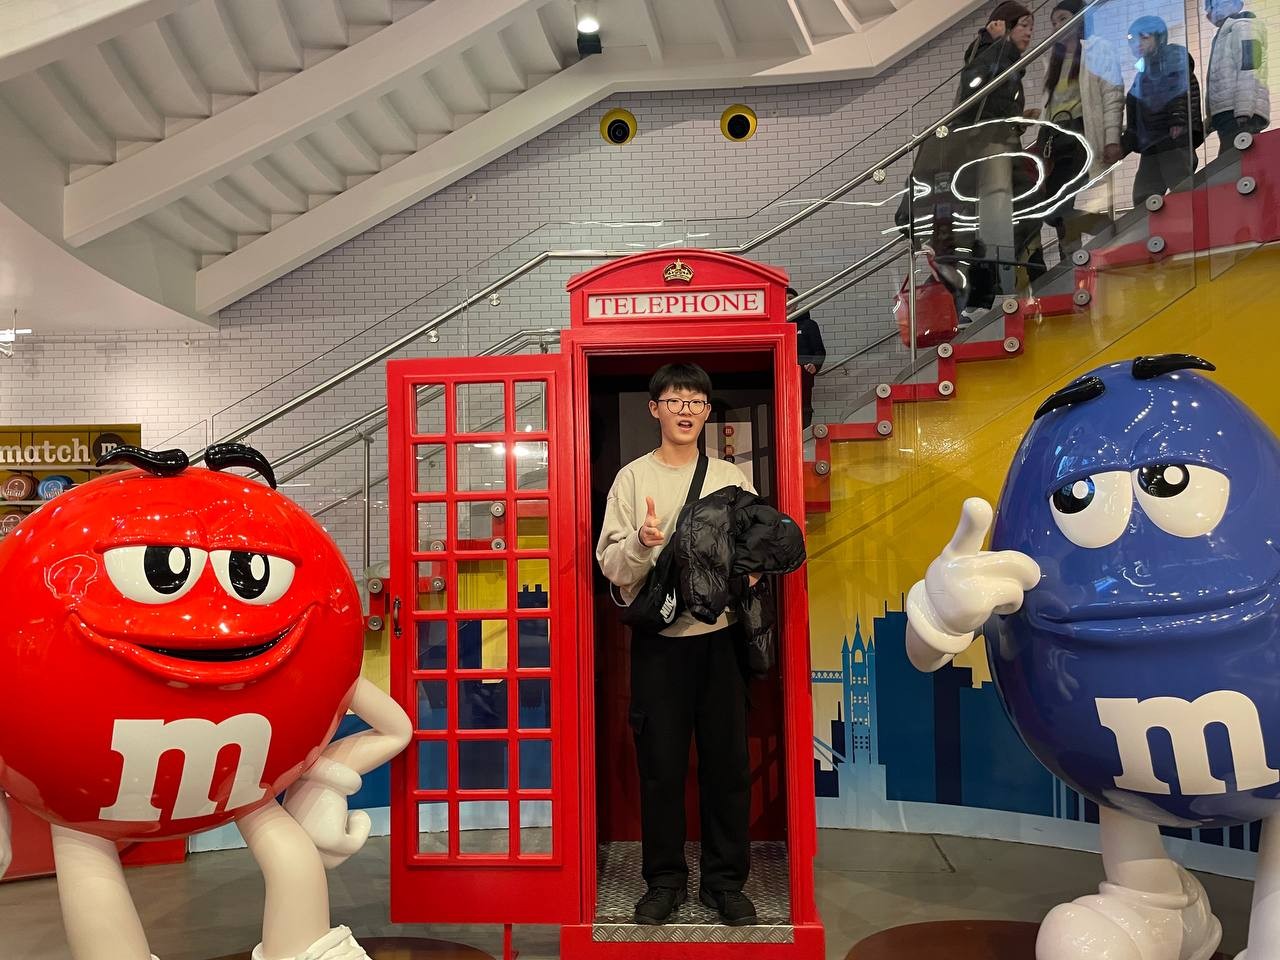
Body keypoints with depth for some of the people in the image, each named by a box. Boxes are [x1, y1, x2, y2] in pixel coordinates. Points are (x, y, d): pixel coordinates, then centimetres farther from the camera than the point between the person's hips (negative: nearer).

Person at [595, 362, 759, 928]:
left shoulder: (731, 477, 8)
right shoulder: (633, 478, 2)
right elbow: (610, 565, -2)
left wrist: (750, 571, -11)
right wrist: (640, 542, -22)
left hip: (721, 636, 2)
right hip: (658, 639, -1)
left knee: (728, 762, 6)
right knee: (660, 763, 5)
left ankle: (725, 880, 21)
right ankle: (665, 879, 21)